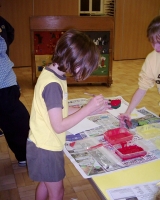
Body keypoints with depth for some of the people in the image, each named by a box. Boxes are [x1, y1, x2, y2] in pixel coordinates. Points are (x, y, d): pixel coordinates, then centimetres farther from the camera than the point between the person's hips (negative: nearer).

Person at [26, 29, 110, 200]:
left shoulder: (52, 74, 0)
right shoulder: (53, 85, -29)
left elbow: (60, 111, 6)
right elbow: (59, 126, -28)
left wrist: (90, 109, -1)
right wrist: (88, 108, -23)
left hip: (43, 145, 9)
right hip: (46, 148, -9)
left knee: (45, 184, 28)